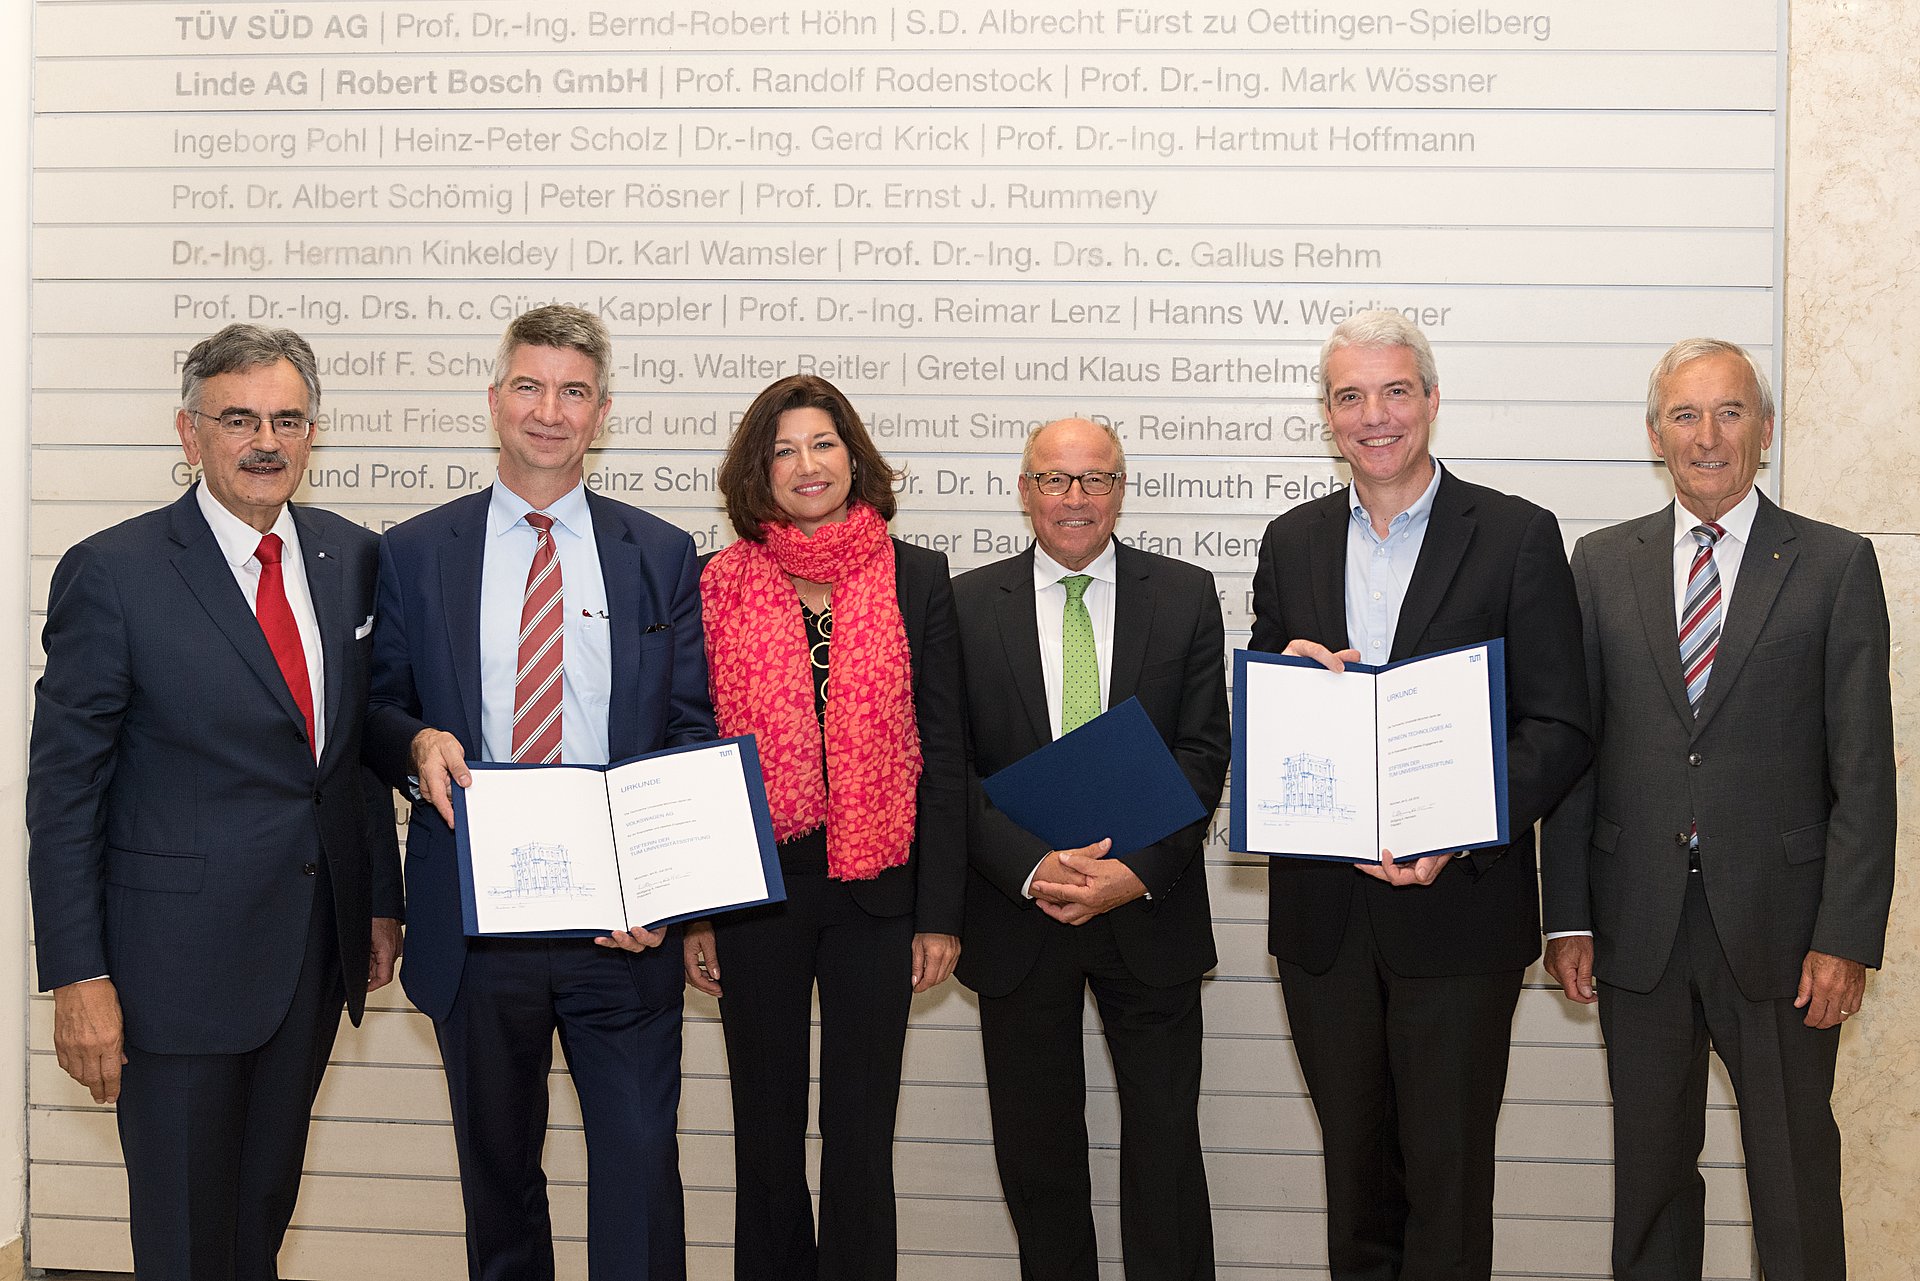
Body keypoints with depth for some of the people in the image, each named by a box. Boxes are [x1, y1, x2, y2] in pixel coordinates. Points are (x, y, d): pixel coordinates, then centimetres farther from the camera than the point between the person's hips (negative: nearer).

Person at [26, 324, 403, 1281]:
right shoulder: (112, 574, -11)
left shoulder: (349, 557, 5)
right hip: (180, 958, -5)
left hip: (317, 948, 5)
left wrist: (381, 899, 12)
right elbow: (63, 789, -10)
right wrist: (77, 977, -13)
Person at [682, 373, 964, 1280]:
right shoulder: (721, 585, 3)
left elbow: (942, 752, 2)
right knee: (766, 1134, 12)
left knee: (861, 1137, 6)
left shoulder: (915, 577, 2)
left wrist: (939, 909, -2)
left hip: (875, 892, -1)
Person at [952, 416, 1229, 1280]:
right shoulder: (968, 605, 2)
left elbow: (1203, 752, -3)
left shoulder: (1185, 597, 2)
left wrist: (1136, 871, -15)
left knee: (1165, 1141, 6)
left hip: (1149, 911, 0)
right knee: (1035, 1145, 11)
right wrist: (1033, 869, -15)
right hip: (1017, 911, 1)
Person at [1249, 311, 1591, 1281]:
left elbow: (1560, 729, -7)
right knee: (1353, 1162, 15)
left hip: (1455, 906, -3)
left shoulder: (1517, 536, -3)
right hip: (1322, 910, 4)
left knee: (1446, 1171, 4)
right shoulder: (1291, 543, 10)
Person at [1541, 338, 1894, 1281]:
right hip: (1639, 921, 2)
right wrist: (1567, 917, 0)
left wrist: (1846, 936, -10)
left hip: (1777, 921, -2)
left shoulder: (1836, 566, 0)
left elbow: (1864, 769, -3)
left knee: (1796, 1178, 7)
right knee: (1650, 1171, 13)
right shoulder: (1602, 564, 7)